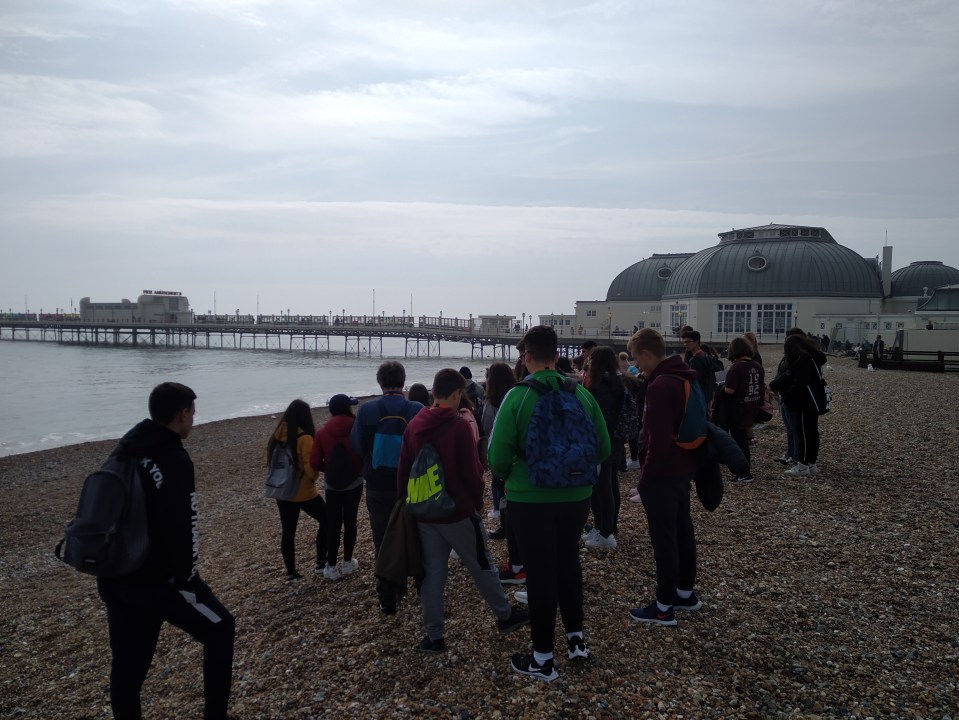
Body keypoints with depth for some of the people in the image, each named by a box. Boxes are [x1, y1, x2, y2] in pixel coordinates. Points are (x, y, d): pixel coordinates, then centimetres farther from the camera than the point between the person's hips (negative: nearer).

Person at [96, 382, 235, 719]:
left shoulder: (124, 451, 9)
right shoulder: (173, 459, -18)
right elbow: (180, 528, -22)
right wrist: (187, 581, -11)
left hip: (113, 578, 8)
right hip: (155, 581, -8)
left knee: (127, 663, 16)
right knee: (219, 629, 11)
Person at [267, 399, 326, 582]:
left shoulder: (277, 436, 0)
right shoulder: (305, 439, -20)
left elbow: (271, 462, 9)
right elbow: (311, 468, -20)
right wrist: (312, 479, 0)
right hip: (304, 493, -6)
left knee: (287, 532, 13)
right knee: (325, 520, 15)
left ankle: (291, 573, 19)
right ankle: (320, 563, 17)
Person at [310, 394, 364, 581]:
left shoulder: (322, 433, -8)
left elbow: (314, 463, -8)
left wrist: (329, 469, 10)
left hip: (332, 485, 1)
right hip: (354, 484, -1)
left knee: (333, 525, 8)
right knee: (350, 522, 12)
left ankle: (331, 567, 11)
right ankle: (348, 562, 22)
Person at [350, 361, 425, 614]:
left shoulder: (366, 410, -12)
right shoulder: (417, 411, -14)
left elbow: (357, 447, -6)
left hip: (378, 488, 0)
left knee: (383, 544, 12)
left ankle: (388, 601, 16)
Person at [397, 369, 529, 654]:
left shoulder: (413, 426, 1)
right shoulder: (459, 426, -17)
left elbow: (403, 470, 5)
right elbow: (472, 472, -15)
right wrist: (478, 501, 1)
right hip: (458, 512, -5)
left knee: (432, 573, 11)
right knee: (482, 566, 12)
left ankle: (434, 635, 16)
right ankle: (505, 615, 30)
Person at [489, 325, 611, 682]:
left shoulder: (517, 397, -15)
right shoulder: (582, 393, -4)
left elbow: (498, 456, -16)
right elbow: (603, 448, 2)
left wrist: (510, 477, 6)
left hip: (530, 499, -4)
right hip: (576, 496, 4)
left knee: (540, 573, 7)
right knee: (568, 562, 23)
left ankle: (542, 659, 19)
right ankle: (576, 638, 35)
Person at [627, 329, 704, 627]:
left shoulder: (661, 385, -22)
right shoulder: (686, 378, 9)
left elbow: (658, 439, -25)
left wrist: (646, 475, -16)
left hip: (663, 474, -10)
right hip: (684, 468, 10)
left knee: (663, 538, -1)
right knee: (682, 530, 19)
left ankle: (664, 607, 9)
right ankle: (686, 592, 32)